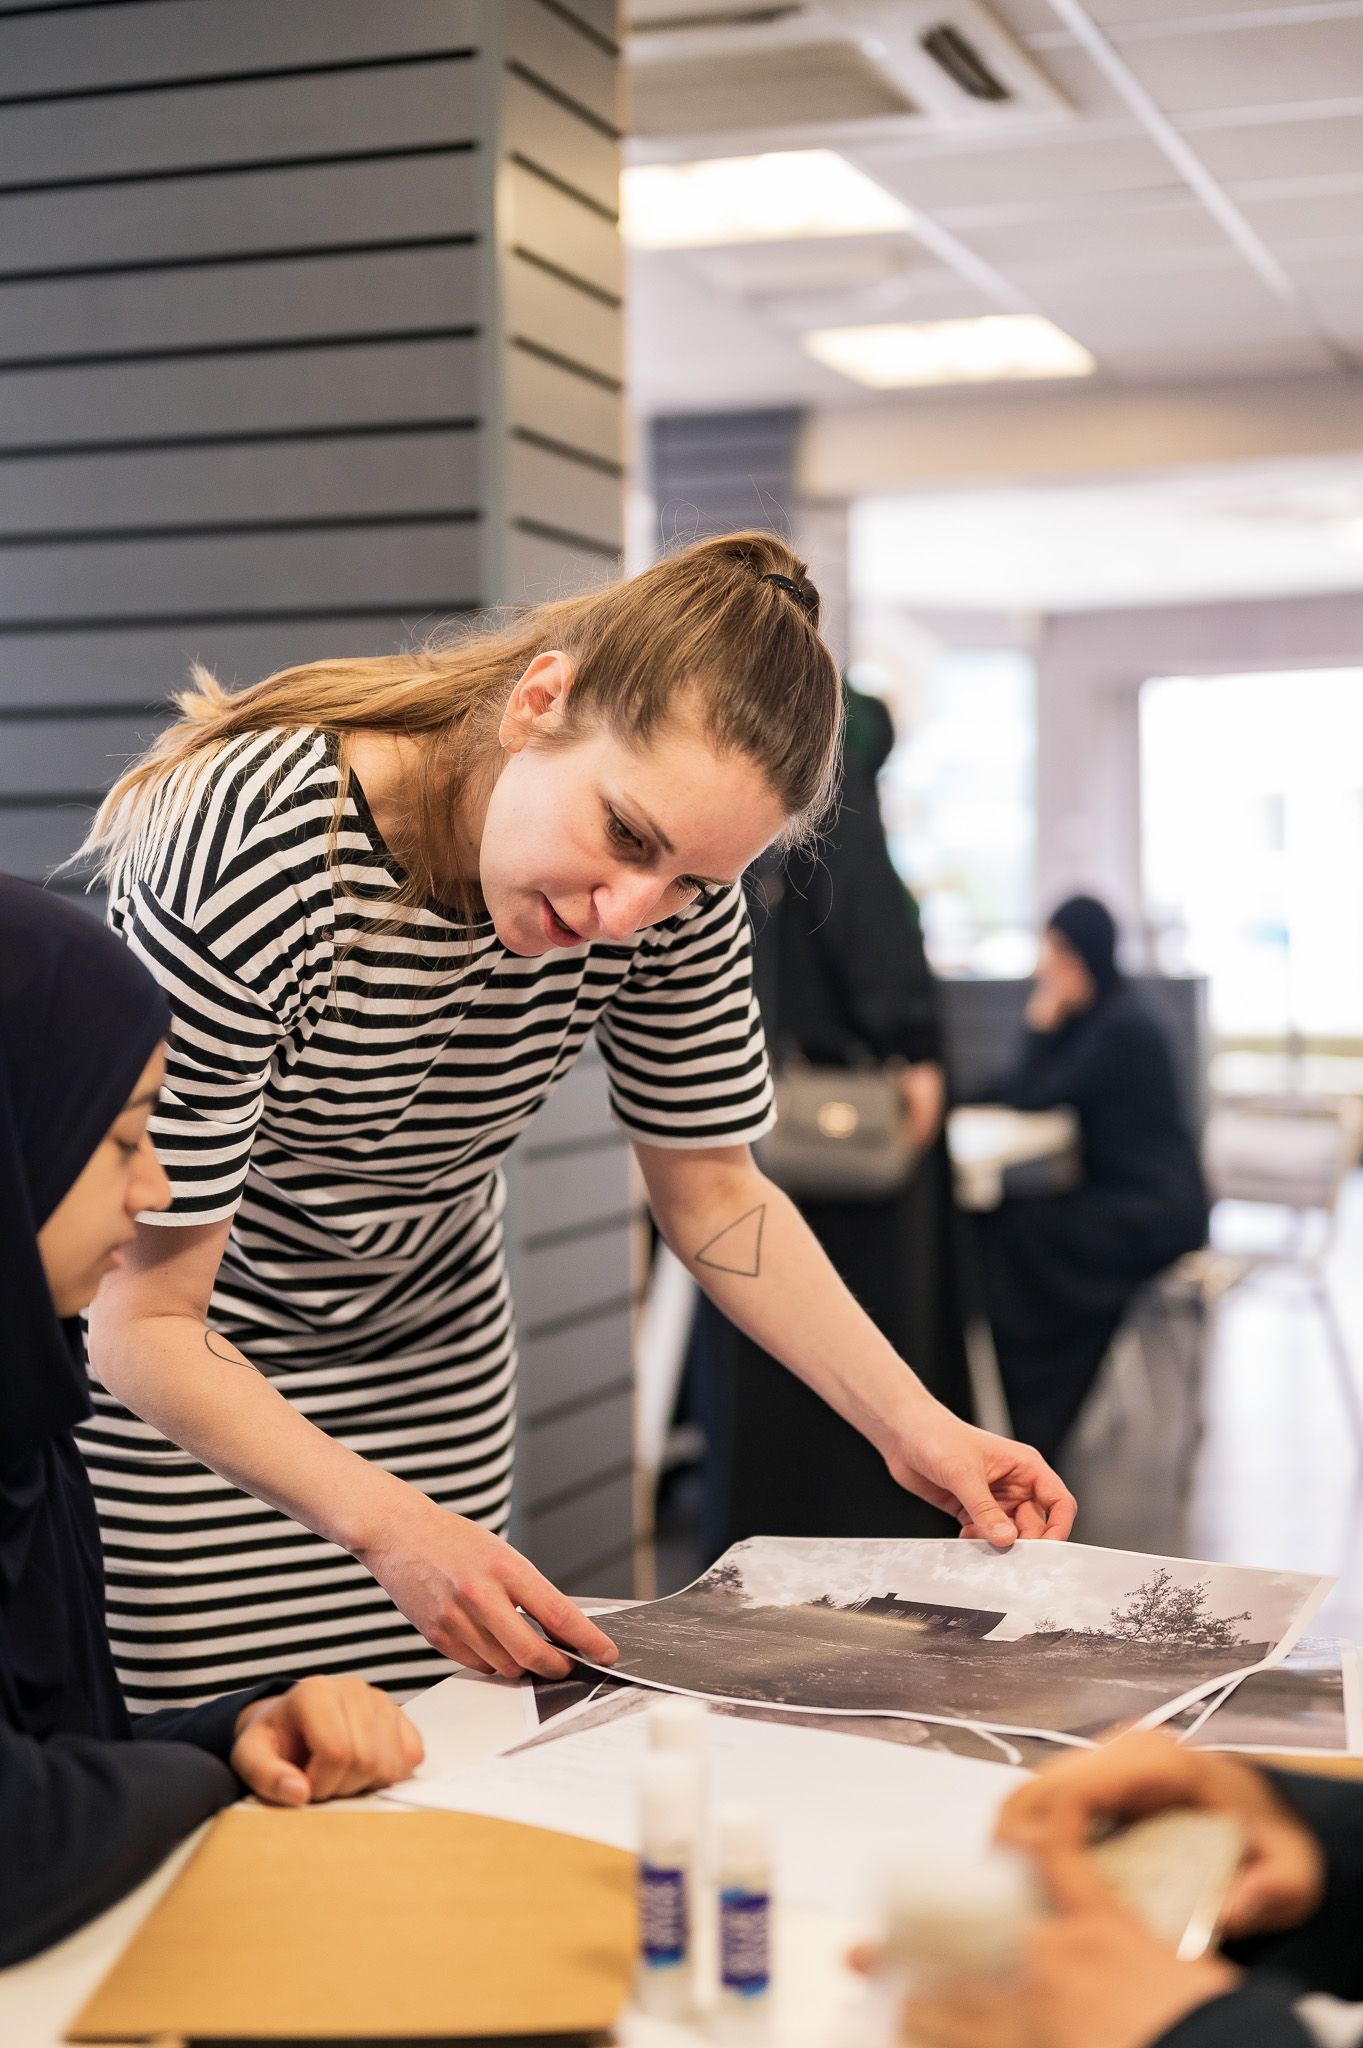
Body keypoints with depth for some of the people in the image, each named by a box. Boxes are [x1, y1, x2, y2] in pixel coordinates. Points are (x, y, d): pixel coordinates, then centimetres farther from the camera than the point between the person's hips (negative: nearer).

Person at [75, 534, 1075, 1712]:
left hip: (427, 1348, 4)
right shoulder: (248, 861, -33)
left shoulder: (678, 881, -17)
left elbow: (711, 1189, -4)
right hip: (170, 1382, -4)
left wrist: (910, 1422, -16)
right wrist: (387, 1522, -42)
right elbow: (140, 1318, -29)